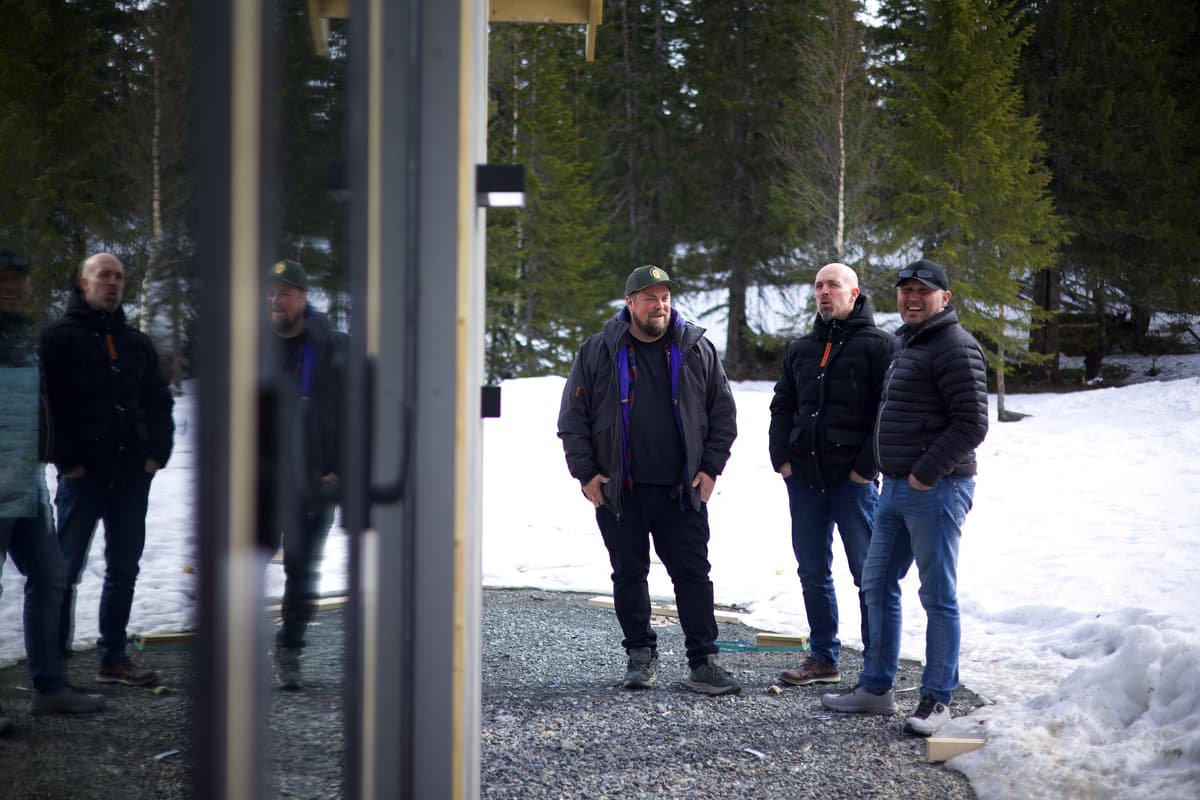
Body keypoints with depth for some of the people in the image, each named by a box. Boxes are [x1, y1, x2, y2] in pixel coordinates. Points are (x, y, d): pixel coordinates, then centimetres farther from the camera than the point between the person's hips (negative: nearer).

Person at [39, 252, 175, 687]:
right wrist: (65, 459, -13)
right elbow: (45, 403, -7)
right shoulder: (57, 338, 0)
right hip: (82, 473, -6)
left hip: (132, 475, 6)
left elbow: (160, 402, 20)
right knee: (65, 569, -3)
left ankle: (113, 657, 18)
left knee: (124, 569, 10)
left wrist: (156, 453, 6)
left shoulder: (137, 343, 17)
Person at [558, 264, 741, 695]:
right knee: (629, 575, 8)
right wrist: (586, 472, -2)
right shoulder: (598, 352, 2)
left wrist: (711, 467, 2)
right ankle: (640, 655, 21)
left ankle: (703, 663, 3)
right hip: (619, 492, 0)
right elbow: (573, 418, 5)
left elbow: (723, 413, 10)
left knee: (693, 575, -1)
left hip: (682, 491, 0)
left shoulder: (696, 349, 5)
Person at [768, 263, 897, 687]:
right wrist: (782, 457, 6)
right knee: (812, 572, 9)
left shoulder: (879, 345, -2)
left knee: (868, 575, -1)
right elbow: (781, 408, 20)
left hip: (854, 480, -6)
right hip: (804, 478, 6)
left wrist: (867, 466, -14)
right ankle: (823, 658, 18)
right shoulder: (800, 350, 17)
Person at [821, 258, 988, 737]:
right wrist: (892, 472, 16)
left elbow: (971, 424, -19)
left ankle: (937, 698, 4)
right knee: (878, 584, 15)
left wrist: (926, 474, -19)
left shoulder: (955, 347, -13)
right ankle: (876, 688, 24)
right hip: (896, 486, 10)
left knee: (938, 595, -3)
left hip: (936, 489, -10)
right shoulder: (907, 345, 18)